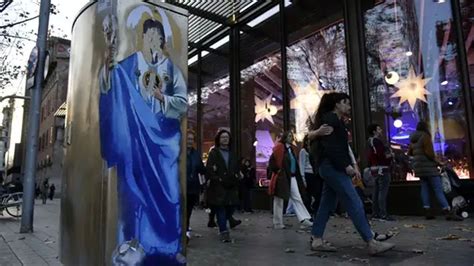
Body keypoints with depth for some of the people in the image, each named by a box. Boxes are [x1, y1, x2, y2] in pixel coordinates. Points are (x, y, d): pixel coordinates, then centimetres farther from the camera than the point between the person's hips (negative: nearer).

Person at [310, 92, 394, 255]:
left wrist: (351, 166, 12)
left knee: (327, 205, 9)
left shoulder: (337, 121, 23)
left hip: (331, 167, 11)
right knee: (354, 204, -11)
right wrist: (346, 165, -19)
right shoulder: (330, 119, -8)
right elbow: (330, 146, -18)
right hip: (332, 166, -11)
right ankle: (371, 243, -9)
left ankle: (316, 240, 12)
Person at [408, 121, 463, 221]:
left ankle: (427, 212, -1)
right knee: (438, 189, -11)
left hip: (419, 167, 8)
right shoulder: (425, 136, -9)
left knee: (424, 188, 4)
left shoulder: (413, 140, 15)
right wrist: (437, 161, -7)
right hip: (428, 166, -8)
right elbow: (429, 152, -17)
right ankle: (449, 212, -15)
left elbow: (409, 153, 25)